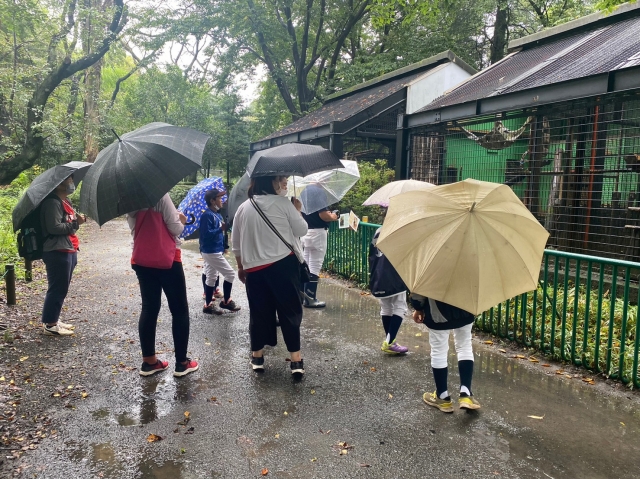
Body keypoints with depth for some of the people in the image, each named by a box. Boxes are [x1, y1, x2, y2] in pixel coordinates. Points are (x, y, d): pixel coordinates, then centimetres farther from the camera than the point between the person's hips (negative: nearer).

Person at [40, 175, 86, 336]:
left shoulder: (65, 200, 15)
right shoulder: (53, 202, -15)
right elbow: (54, 227, -23)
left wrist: (78, 218, 3)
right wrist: (76, 223, -18)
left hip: (68, 250, 10)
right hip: (57, 252, -10)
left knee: (61, 288, 16)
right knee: (57, 289, -4)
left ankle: (54, 320, 26)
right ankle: (49, 324, 5)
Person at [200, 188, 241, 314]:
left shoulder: (217, 215, 10)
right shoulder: (207, 215, -17)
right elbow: (206, 234, -24)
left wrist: (224, 246, 10)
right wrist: (221, 228, -24)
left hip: (213, 251, 10)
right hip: (211, 252, -10)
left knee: (211, 277, 14)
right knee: (230, 274, -4)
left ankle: (208, 305, 22)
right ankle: (226, 301, 9)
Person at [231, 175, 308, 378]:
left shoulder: (243, 208, 8)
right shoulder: (283, 203, -5)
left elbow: (236, 243, 12)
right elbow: (301, 230, -1)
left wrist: (241, 266, 23)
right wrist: (297, 210, 15)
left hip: (254, 268, 3)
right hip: (284, 264, -3)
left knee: (259, 311, 14)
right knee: (290, 310, 4)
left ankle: (257, 356, 23)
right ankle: (296, 359, 5)